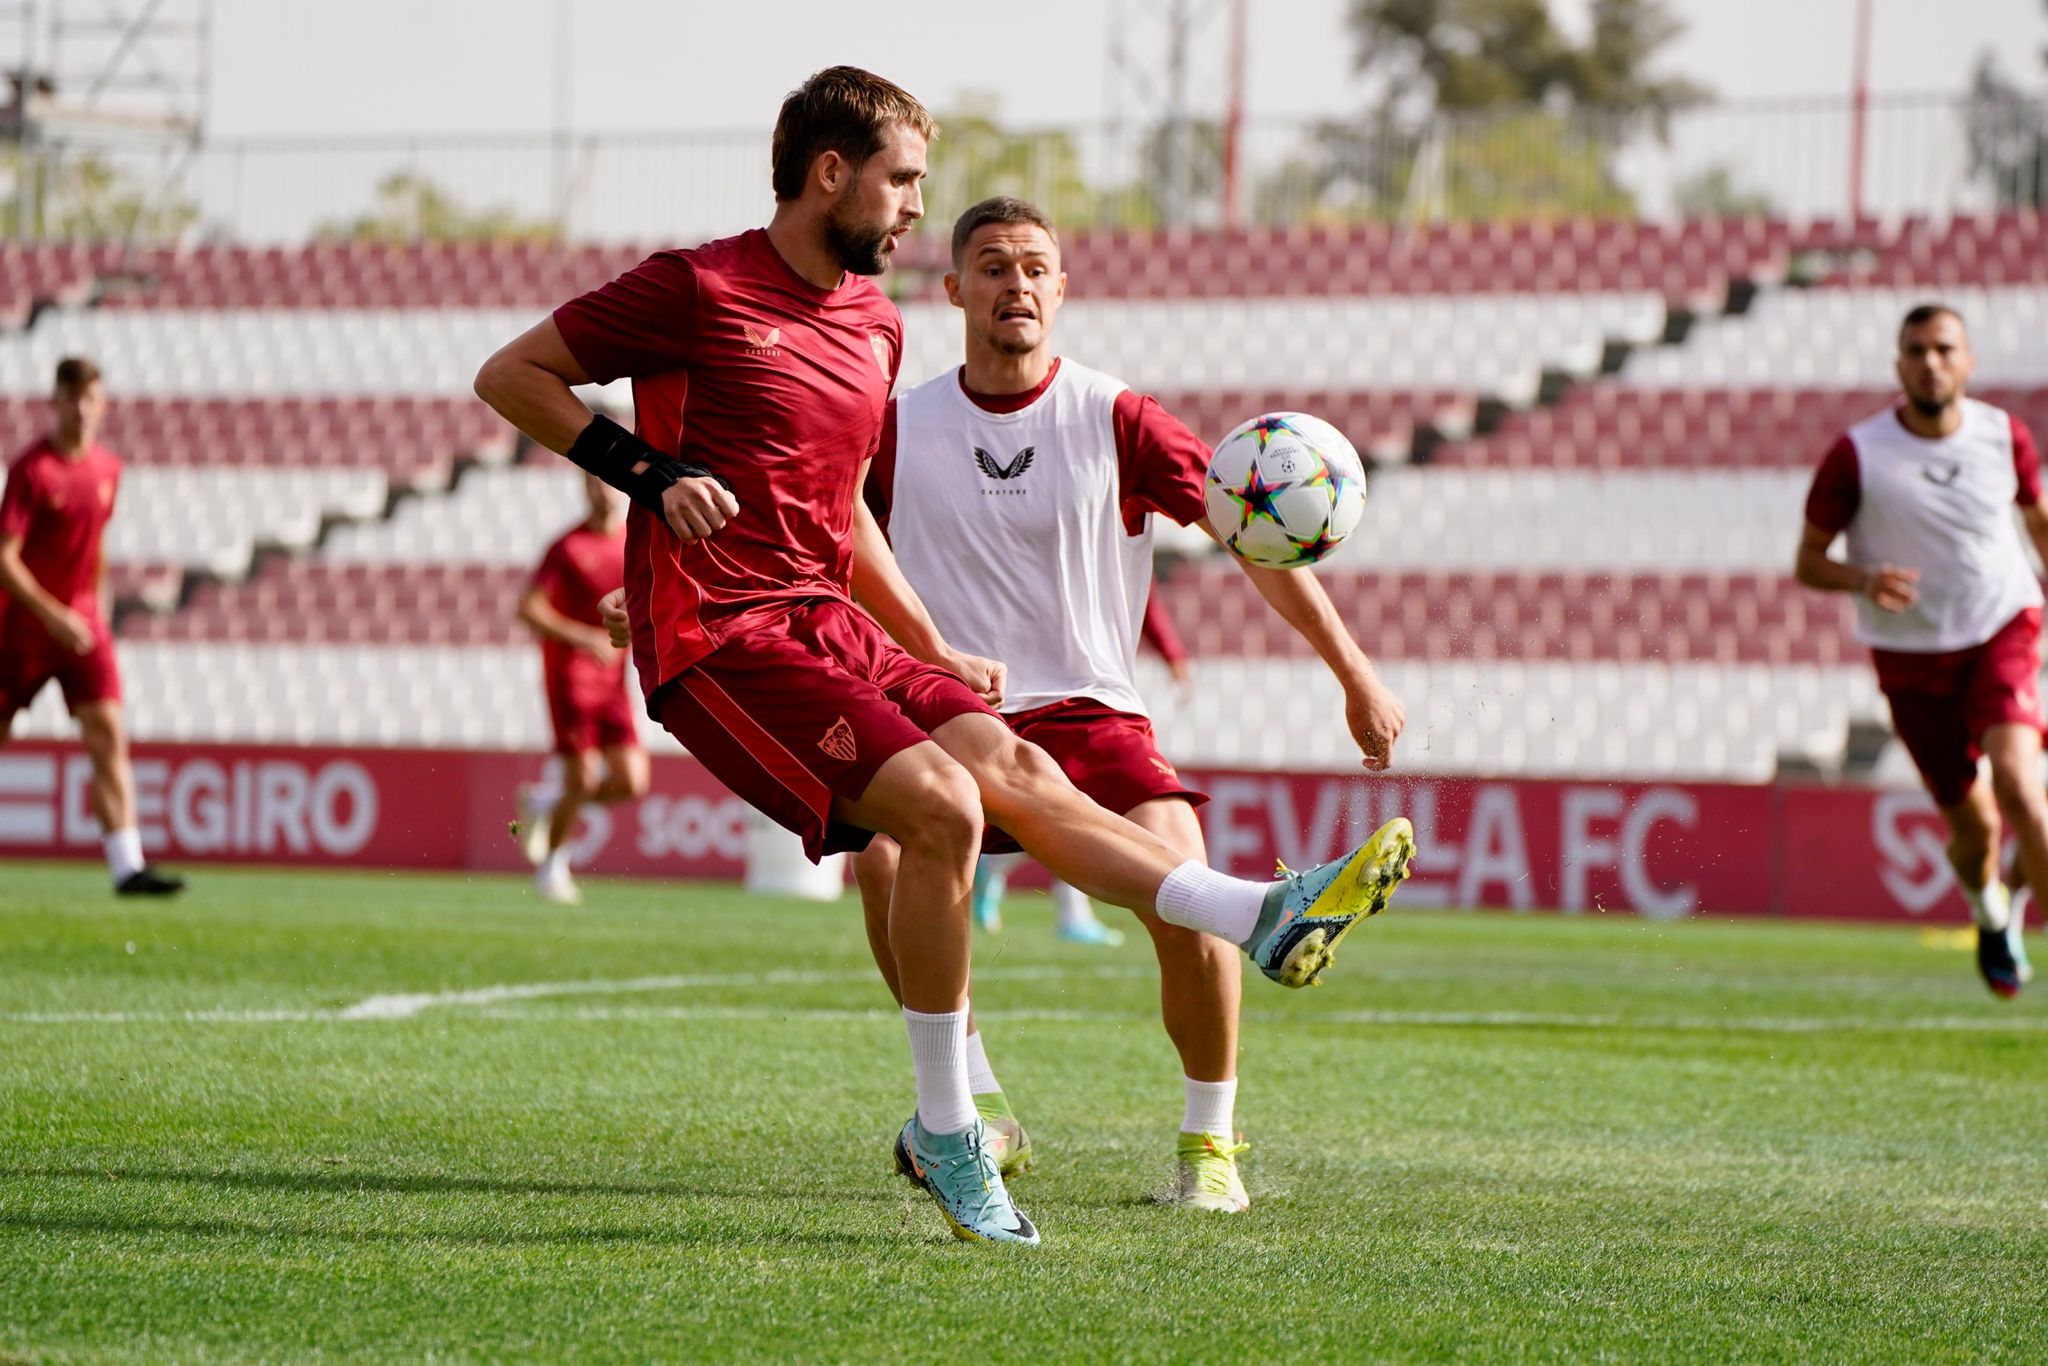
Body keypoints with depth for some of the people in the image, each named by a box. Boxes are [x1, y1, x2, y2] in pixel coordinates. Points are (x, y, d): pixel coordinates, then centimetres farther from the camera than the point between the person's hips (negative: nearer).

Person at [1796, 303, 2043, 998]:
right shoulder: (1857, 455, -11)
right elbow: (1808, 561, -4)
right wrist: (1863, 580, -25)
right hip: (1912, 656, 0)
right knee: (1973, 827, 4)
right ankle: (1991, 916, 39)